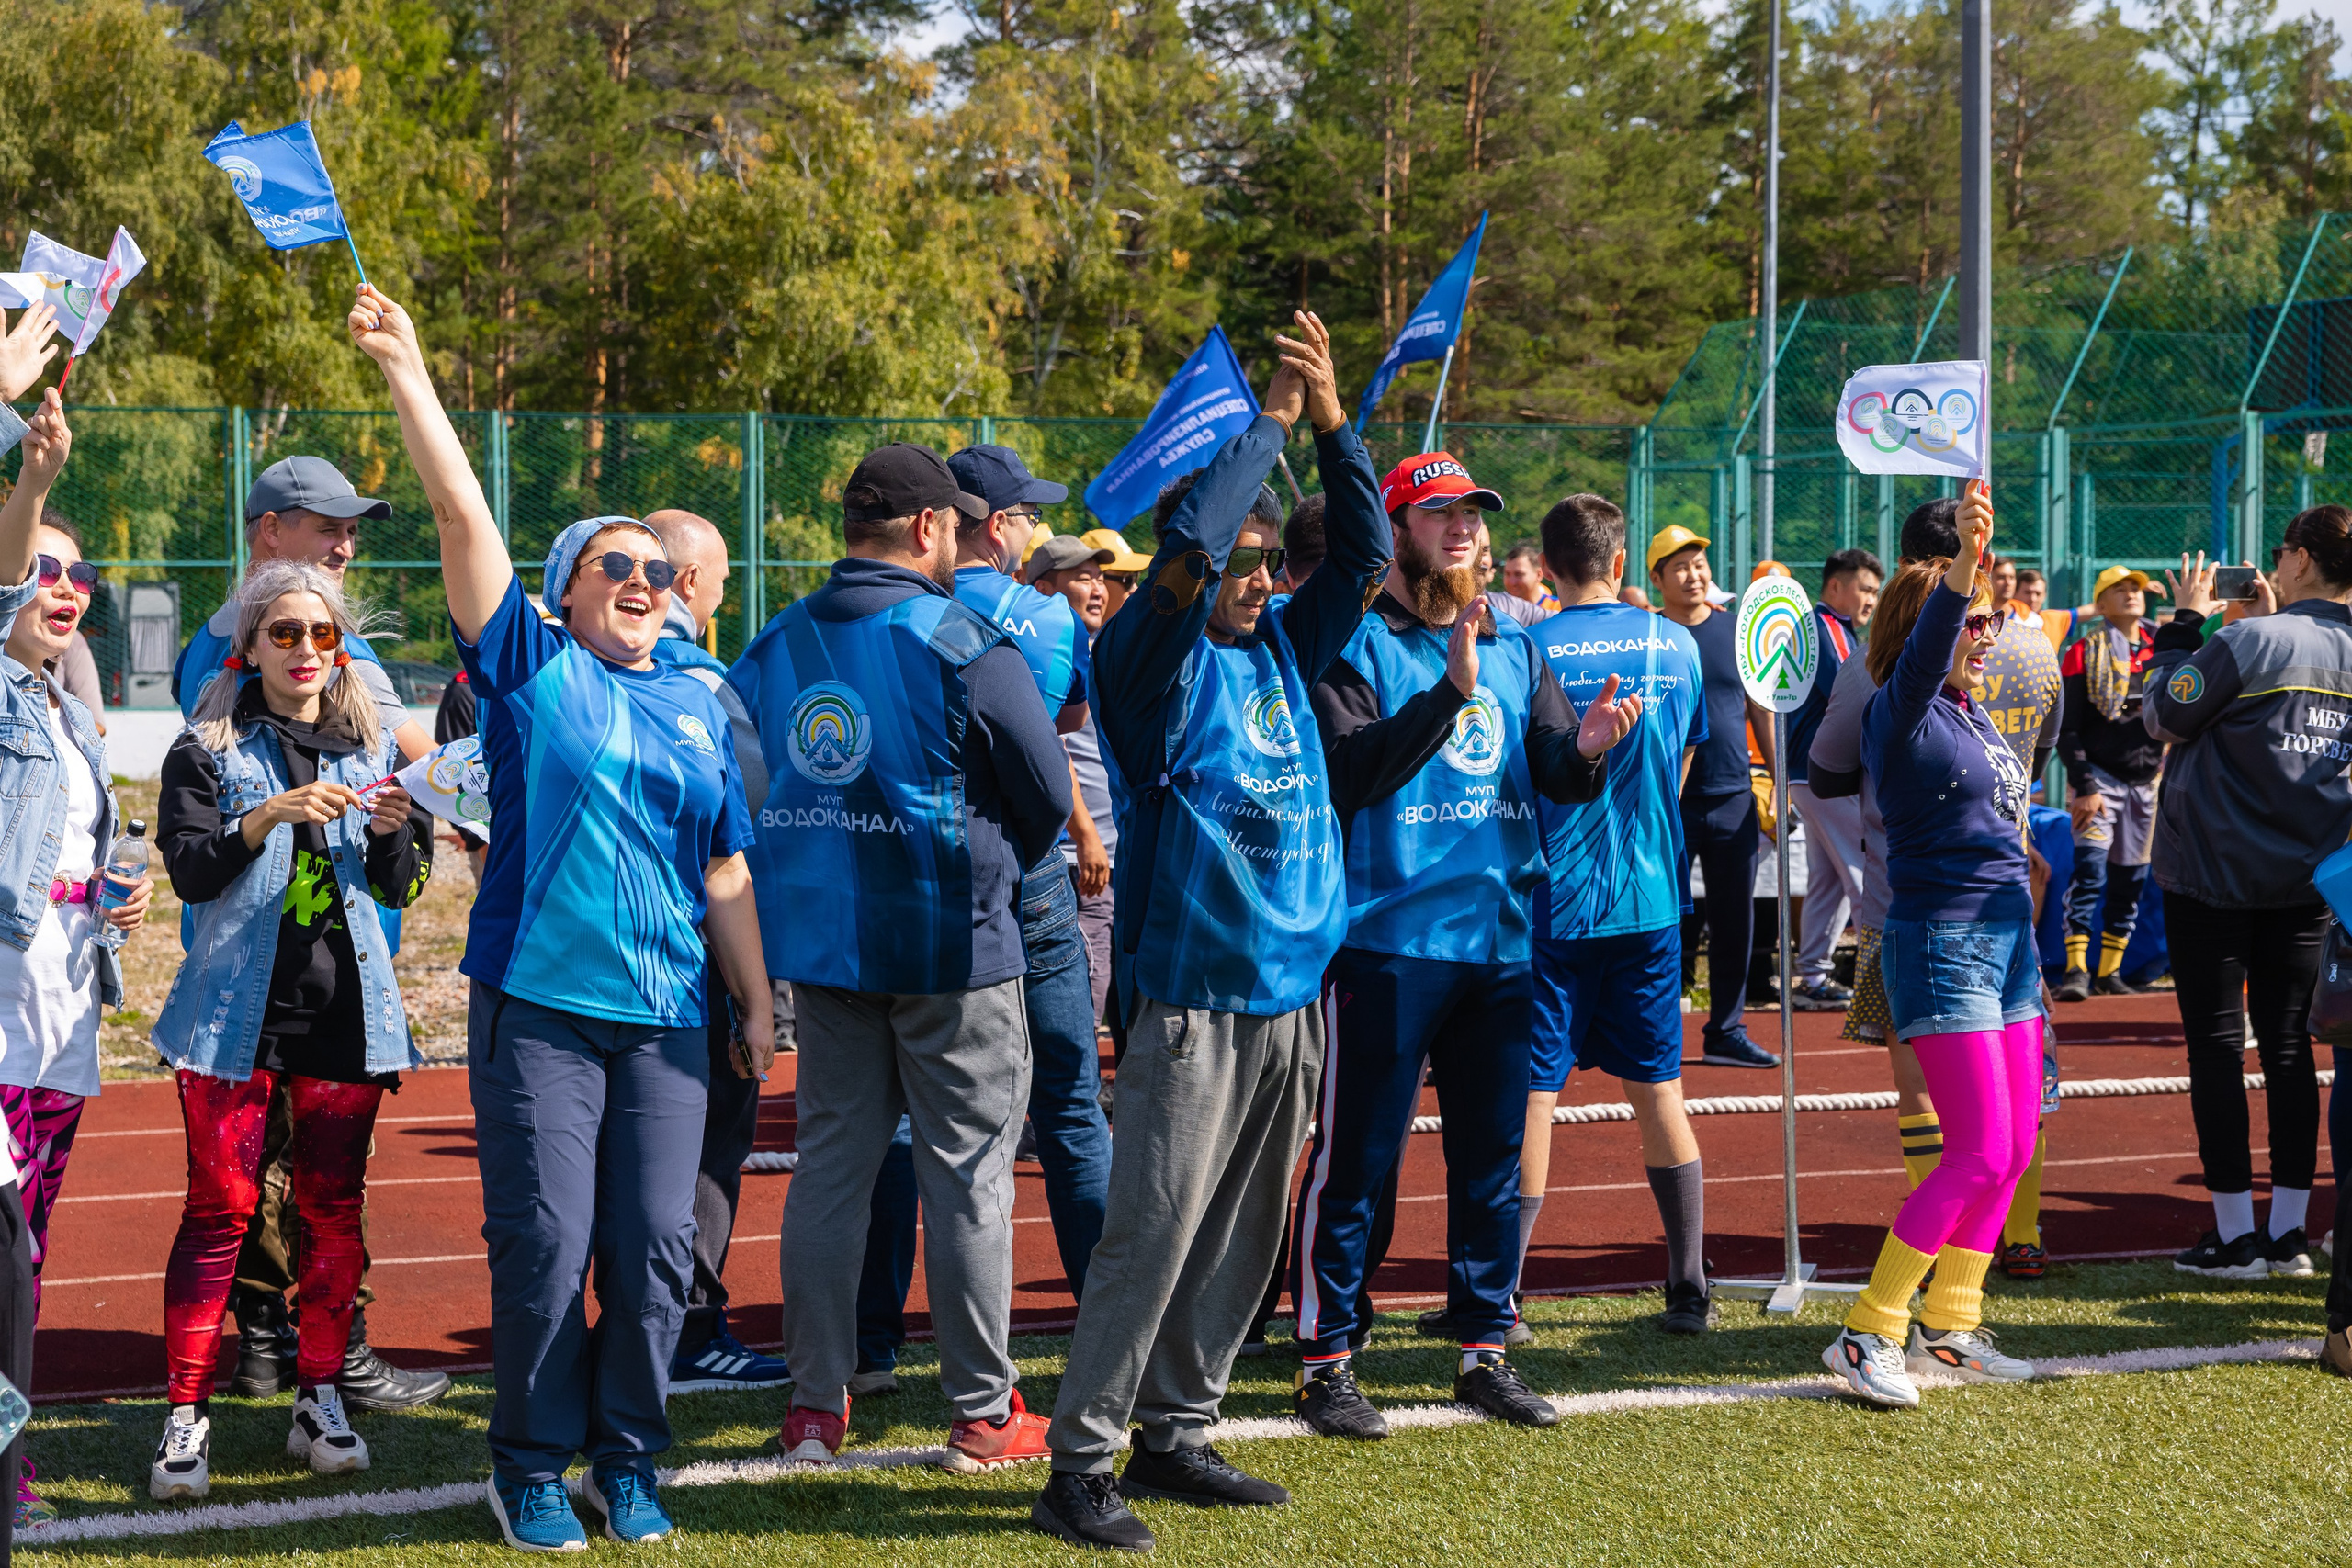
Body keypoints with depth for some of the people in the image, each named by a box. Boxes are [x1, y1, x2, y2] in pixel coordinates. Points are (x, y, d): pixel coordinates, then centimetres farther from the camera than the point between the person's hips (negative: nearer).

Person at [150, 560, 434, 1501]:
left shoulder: (373, 746, 12)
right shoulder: (208, 750, 3)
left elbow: (402, 886, 12)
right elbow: (190, 872, -8)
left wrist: (392, 833, -9)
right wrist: (267, 817, -23)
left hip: (346, 1007, 3)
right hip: (238, 1004, -3)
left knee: (333, 1207, 4)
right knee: (220, 1208, -4)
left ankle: (319, 1402, 14)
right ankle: (187, 1415, 0)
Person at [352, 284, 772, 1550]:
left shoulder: (700, 710, 14)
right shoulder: (531, 666, 4)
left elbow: (725, 874, 18)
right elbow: (463, 514, -4)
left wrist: (757, 1006, 15)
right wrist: (405, 371, -10)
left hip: (665, 1017, 3)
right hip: (537, 1004, -3)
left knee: (654, 1247, 3)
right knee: (543, 1243, -3)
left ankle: (627, 1463, 17)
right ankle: (532, 1470, 11)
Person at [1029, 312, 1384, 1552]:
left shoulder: (1283, 647, 12)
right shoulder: (1158, 656, -6)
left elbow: (1365, 552, 12)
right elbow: (1186, 540, -21)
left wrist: (1333, 421, 1)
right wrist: (1271, 420, -11)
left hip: (1292, 993, 7)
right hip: (1193, 996, -7)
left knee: (1242, 1237, 11)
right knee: (1152, 1232, -8)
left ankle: (1175, 1437, 22)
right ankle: (1079, 1466, -3)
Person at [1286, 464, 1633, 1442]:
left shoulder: (1514, 649, 14)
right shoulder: (1354, 646, -4)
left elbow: (1555, 775, 7)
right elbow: (1351, 772, -17)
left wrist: (1586, 748, -16)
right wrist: (1452, 688, -25)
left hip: (1500, 938, 6)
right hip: (1386, 941, -6)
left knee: (1492, 1153, 11)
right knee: (1355, 1154, -3)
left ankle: (1485, 1350, 21)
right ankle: (1326, 1360, 5)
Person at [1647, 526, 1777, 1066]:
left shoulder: (1737, 629, 8)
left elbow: (1760, 705, 14)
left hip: (1733, 798, 3)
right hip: (1669, 801, -3)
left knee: (1735, 920, 7)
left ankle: (1727, 1032, 15)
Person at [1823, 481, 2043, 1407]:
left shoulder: (1975, 716, 14)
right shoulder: (1901, 716, -13)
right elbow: (1922, 655, -34)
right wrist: (1964, 563, -46)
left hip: (2008, 936, 9)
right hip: (1941, 940, -9)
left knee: (2013, 1150, 8)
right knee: (1978, 1154, -12)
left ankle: (1947, 1329, 16)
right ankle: (1866, 1336, -6)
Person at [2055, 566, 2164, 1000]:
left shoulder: (2161, 650, 12)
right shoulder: (2085, 653, -2)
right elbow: (2067, 730, -7)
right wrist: (2084, 786, -14)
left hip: (2147, 781, 5)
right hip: (2099, 776, -5)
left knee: (2131, 880, 6)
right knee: (2090, 869, -17)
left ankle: (2110, 971, 14)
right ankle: (2076, 968, -16)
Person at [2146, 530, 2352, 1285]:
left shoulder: (2251, 643, -17)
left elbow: (2163, 716, -8)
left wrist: (2186, 623, 1)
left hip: (2214, 876, -5)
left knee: (2216, 1045, 3)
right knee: (2289, 1046, 12)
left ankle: (2234, 1236, 4)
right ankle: (2289, 1233, 13)